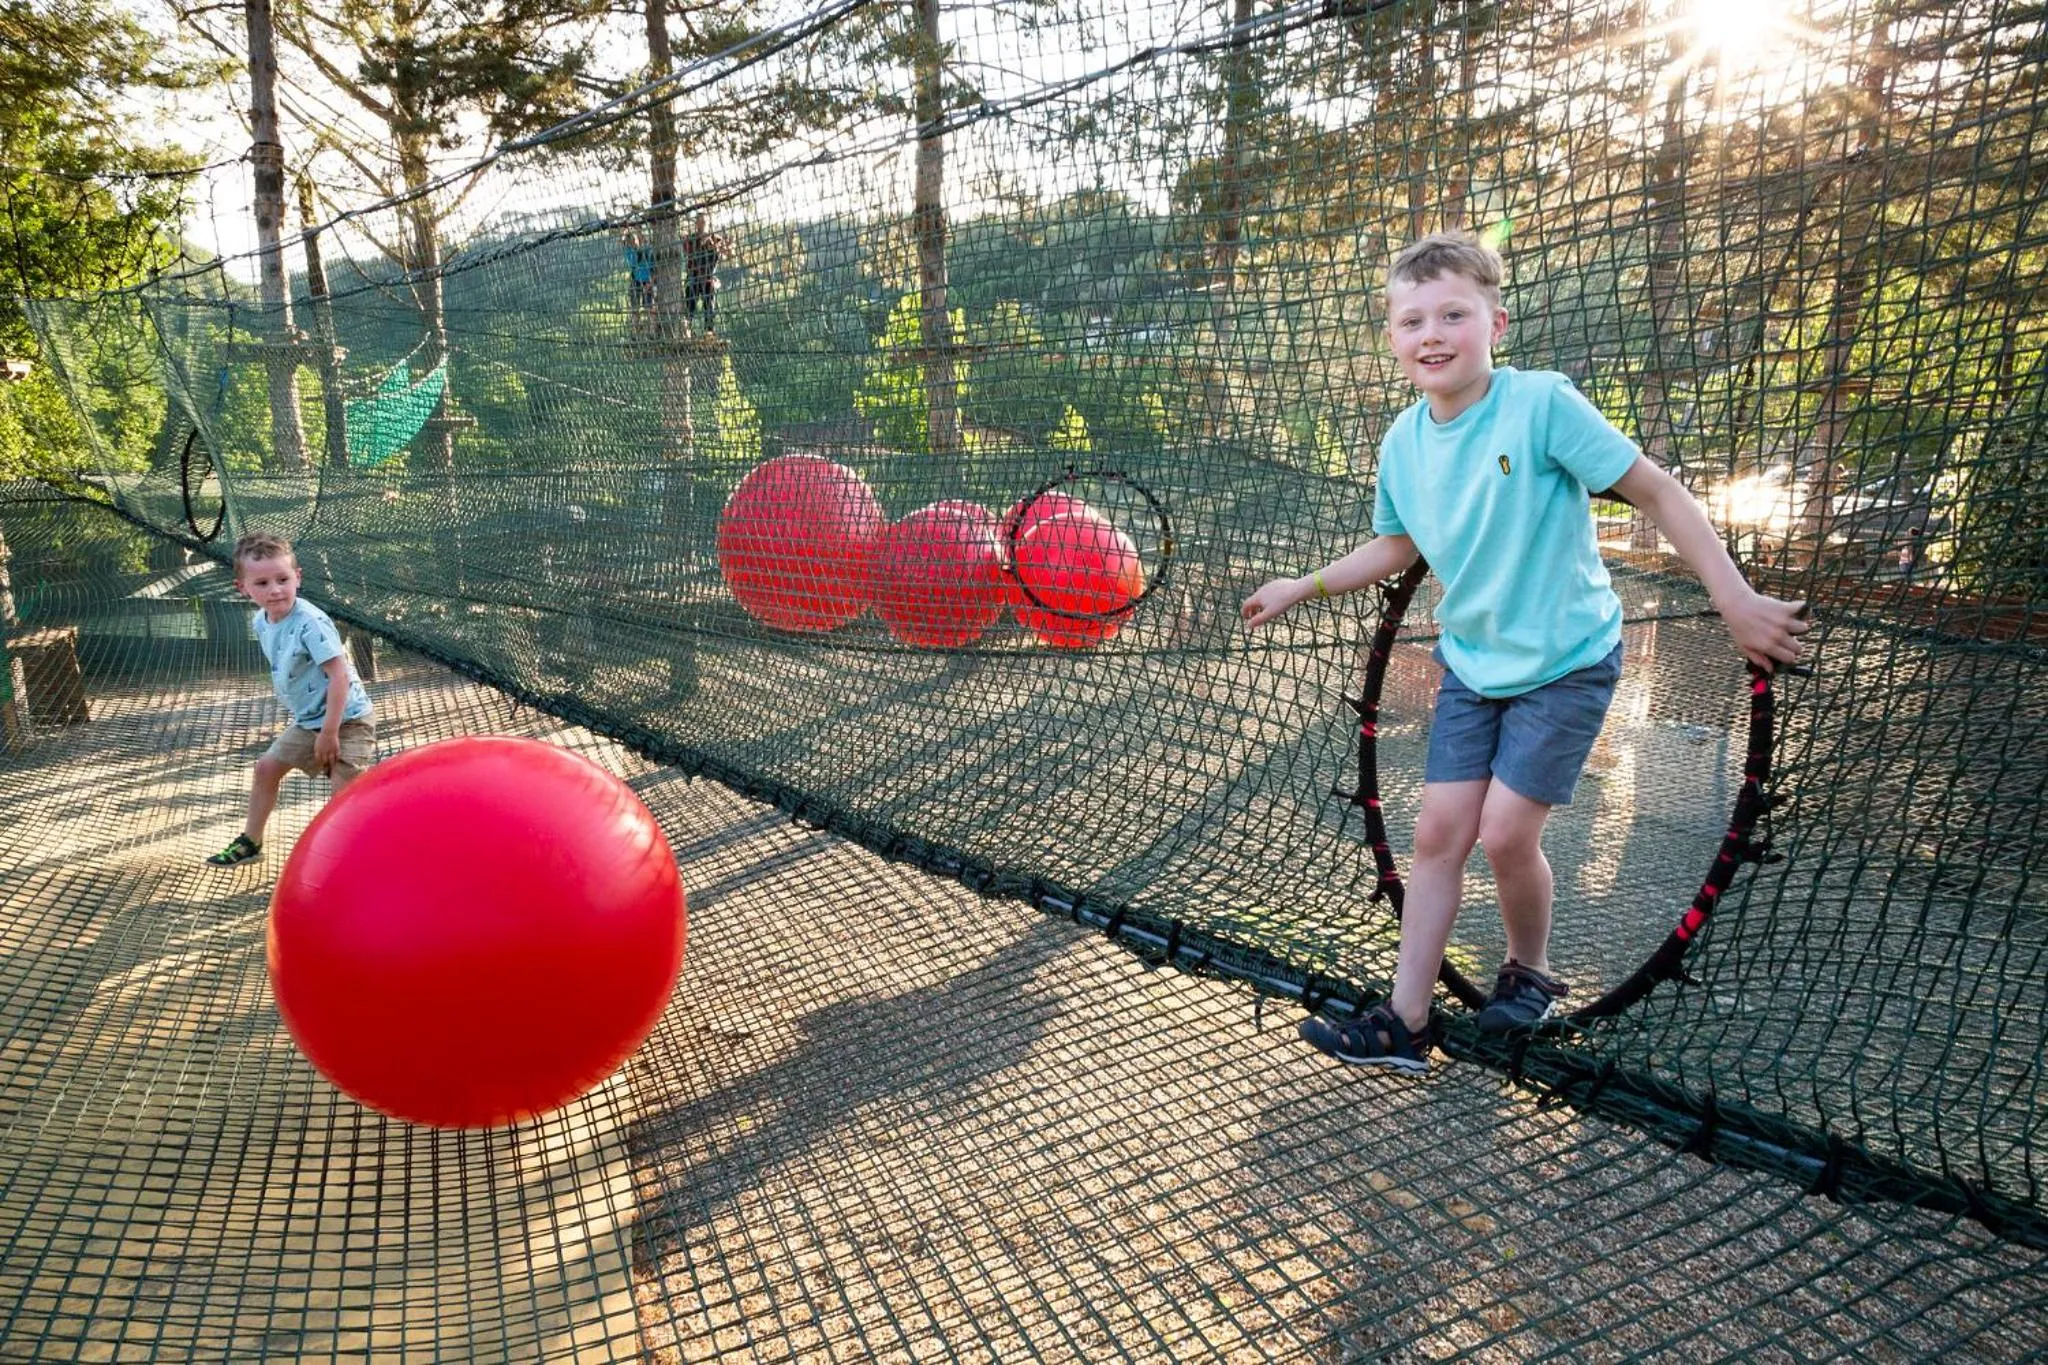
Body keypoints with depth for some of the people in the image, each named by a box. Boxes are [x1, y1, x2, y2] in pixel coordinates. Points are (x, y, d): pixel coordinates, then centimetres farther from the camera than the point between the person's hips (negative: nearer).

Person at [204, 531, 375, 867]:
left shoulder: (311, 622, -25)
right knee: (267, 766, 19)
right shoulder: (261, 622, 1)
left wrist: (329, 731, -25)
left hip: (347, 719, -9)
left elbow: (339, 675, -27)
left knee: (345, 790, -16)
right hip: (307, 720, 9)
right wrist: (299, 713, 20)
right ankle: (251, 842, 37)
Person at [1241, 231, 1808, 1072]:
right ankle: (1403, 1026, 10)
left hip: (1566, 662, -5)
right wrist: (1304, 586, 11)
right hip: (1471, 663, 5)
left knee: (1505, 833, -8)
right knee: (1439, 832, 2)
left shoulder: (1541, 403, -20)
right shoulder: (1403, 443, -2)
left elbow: (1657, 492, -15)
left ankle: (1531, 976, 23)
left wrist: (1737, 602, -16)